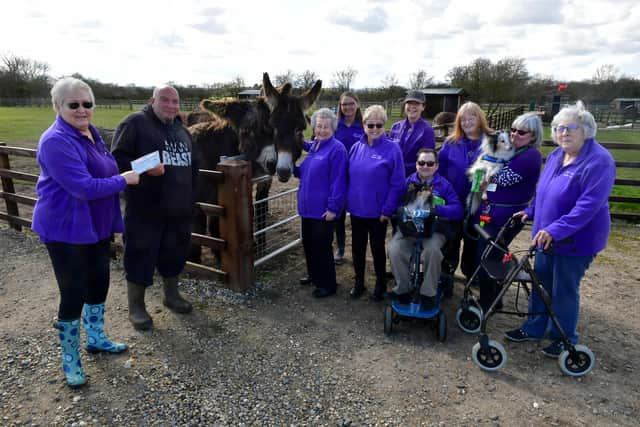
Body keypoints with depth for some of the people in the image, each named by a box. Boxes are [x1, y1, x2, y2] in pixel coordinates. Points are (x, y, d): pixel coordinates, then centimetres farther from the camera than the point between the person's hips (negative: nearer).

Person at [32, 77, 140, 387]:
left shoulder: (90, 132, 6)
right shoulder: (56, 142, -22)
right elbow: (84, 187, -29)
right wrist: (125, 180, -19)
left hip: (97, 226, 9)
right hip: (66, 230, -8)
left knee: (99, 283, 18)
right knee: (74, 292, 2)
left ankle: (96, 338, 39)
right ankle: (70, 358, 22)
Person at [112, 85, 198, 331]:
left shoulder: (182, 130, 15)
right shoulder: (135, 123, -7)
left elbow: (192, 164, 24)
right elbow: (118, 158, -13)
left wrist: (188, 192, 17)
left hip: (179, 208, 7)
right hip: (145, 208, -6)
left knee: (174, 253, 16)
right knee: (141, 255, 3)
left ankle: (171, 295, 35)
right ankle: (136, 307, 18)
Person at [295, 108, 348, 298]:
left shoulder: (337, 149, -14)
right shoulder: (313, 146, 12)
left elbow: (338, 181, -19)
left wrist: (333, 208, -21)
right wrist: (293, 168, 6)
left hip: (324, 209, -8)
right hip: (308, 206, 8)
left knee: (321, 246, 1)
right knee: (308, 243, 18)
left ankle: (328, 285, 17)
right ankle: (314, 276, 38)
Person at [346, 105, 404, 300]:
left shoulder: (392, 149, -12)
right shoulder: (356, 147, 2)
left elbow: (397, 184, -12)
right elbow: (348, 177, 8)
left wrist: (387, 210, -14)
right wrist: (347, 201, 3)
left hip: (378, 211, -4)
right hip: (356, 209, 4)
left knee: (377, 247, 12)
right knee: (357, 247, 15)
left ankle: (381, 284, 32)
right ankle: (359, 282, 33)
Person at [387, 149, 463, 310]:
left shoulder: (444, 185, 7)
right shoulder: (408, 182, 12)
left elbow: (458, 210, -2)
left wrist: (437, 209, -19)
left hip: (434, 229, -1)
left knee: (432, 249, -34)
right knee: (394, 248, -27)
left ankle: (428, 294, -13)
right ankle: (403, 288, -5)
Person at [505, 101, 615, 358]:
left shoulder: (598, 161, -20)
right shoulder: (556, 156, 5)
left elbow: (589, 205, -28)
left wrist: (556, 229, -34)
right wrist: (531, 211, 11)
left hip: (576, 241, -7)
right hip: (547, 237, 7)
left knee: (564, 290, 6)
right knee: (540, 283, 16)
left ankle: (564, 339, 27)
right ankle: (534, 328, 33)